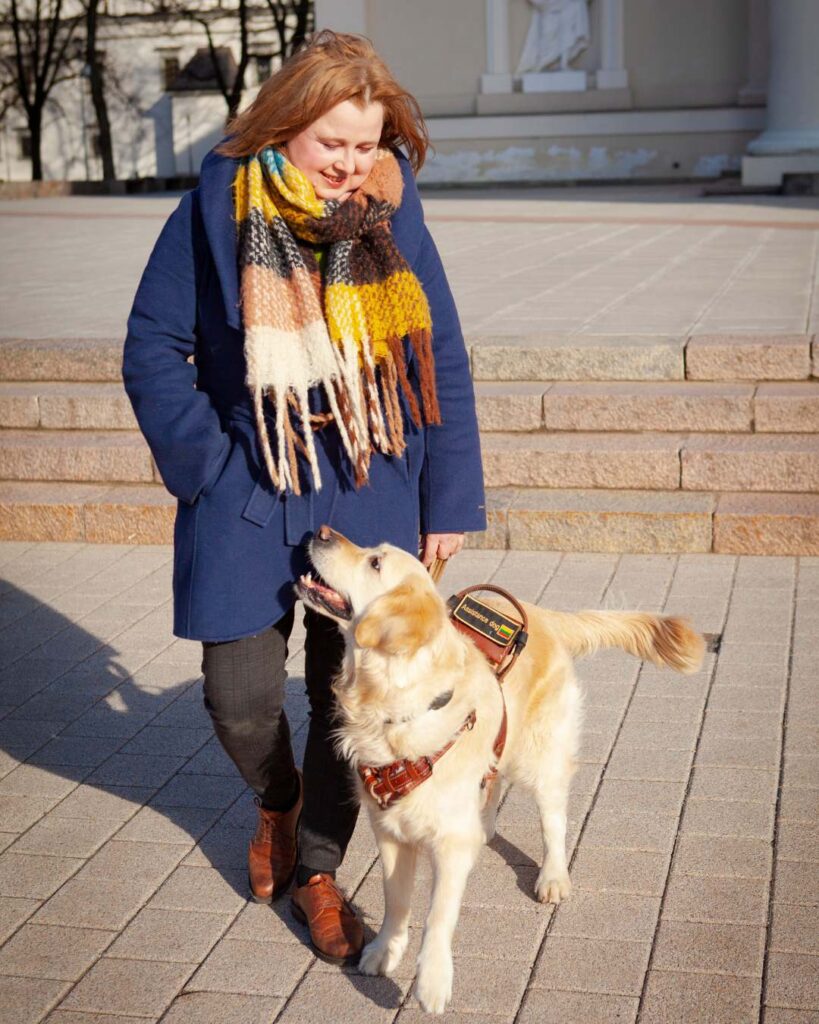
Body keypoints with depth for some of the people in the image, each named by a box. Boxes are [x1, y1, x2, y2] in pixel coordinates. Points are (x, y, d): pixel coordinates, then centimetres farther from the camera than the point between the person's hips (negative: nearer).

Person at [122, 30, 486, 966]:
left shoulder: (392, 215, -5)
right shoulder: (218, 210, -9)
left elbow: (442, 363, 0)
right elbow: (153, 348, -4)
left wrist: (449, 500, -1)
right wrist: (206, 468, -11)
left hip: (368, 501, 1)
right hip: (248, 503, -1)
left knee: (348, 696, 7)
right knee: (240, 696, 4)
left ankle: (317, 868, 28)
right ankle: (277, 801, 39)